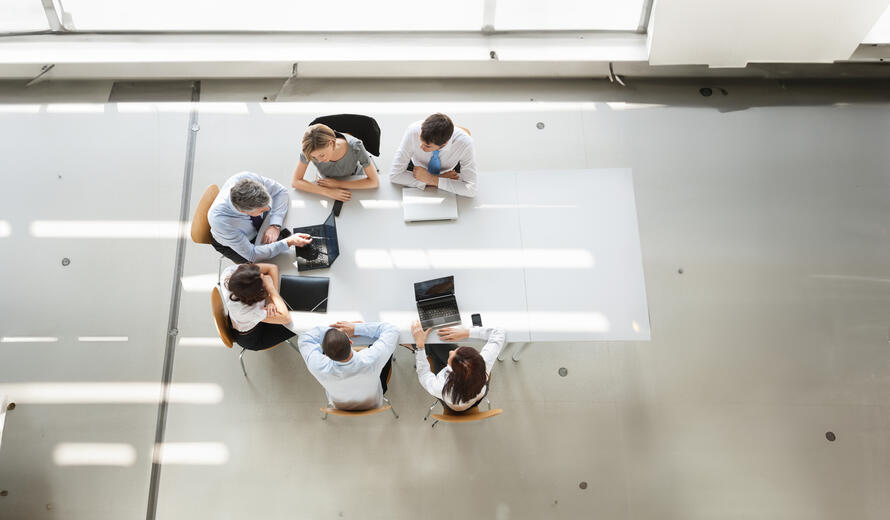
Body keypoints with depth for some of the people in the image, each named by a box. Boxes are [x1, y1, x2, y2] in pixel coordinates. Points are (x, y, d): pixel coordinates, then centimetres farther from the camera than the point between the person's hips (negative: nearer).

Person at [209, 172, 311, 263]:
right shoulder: (220, 221, -43)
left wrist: (275, 226, -30)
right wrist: (289, 242, -42)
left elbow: (281, 191, -17)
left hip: (258, 222, 5)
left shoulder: (248, 177, -36)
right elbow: (251, 254, -33)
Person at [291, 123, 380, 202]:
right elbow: (296, 181, -26)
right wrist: (328, 192, -39)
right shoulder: (310, 150, -31)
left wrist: (338, 184, -31)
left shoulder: (355, 147, -35)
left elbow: (375, 182, -29)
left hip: (355, 182, -1)